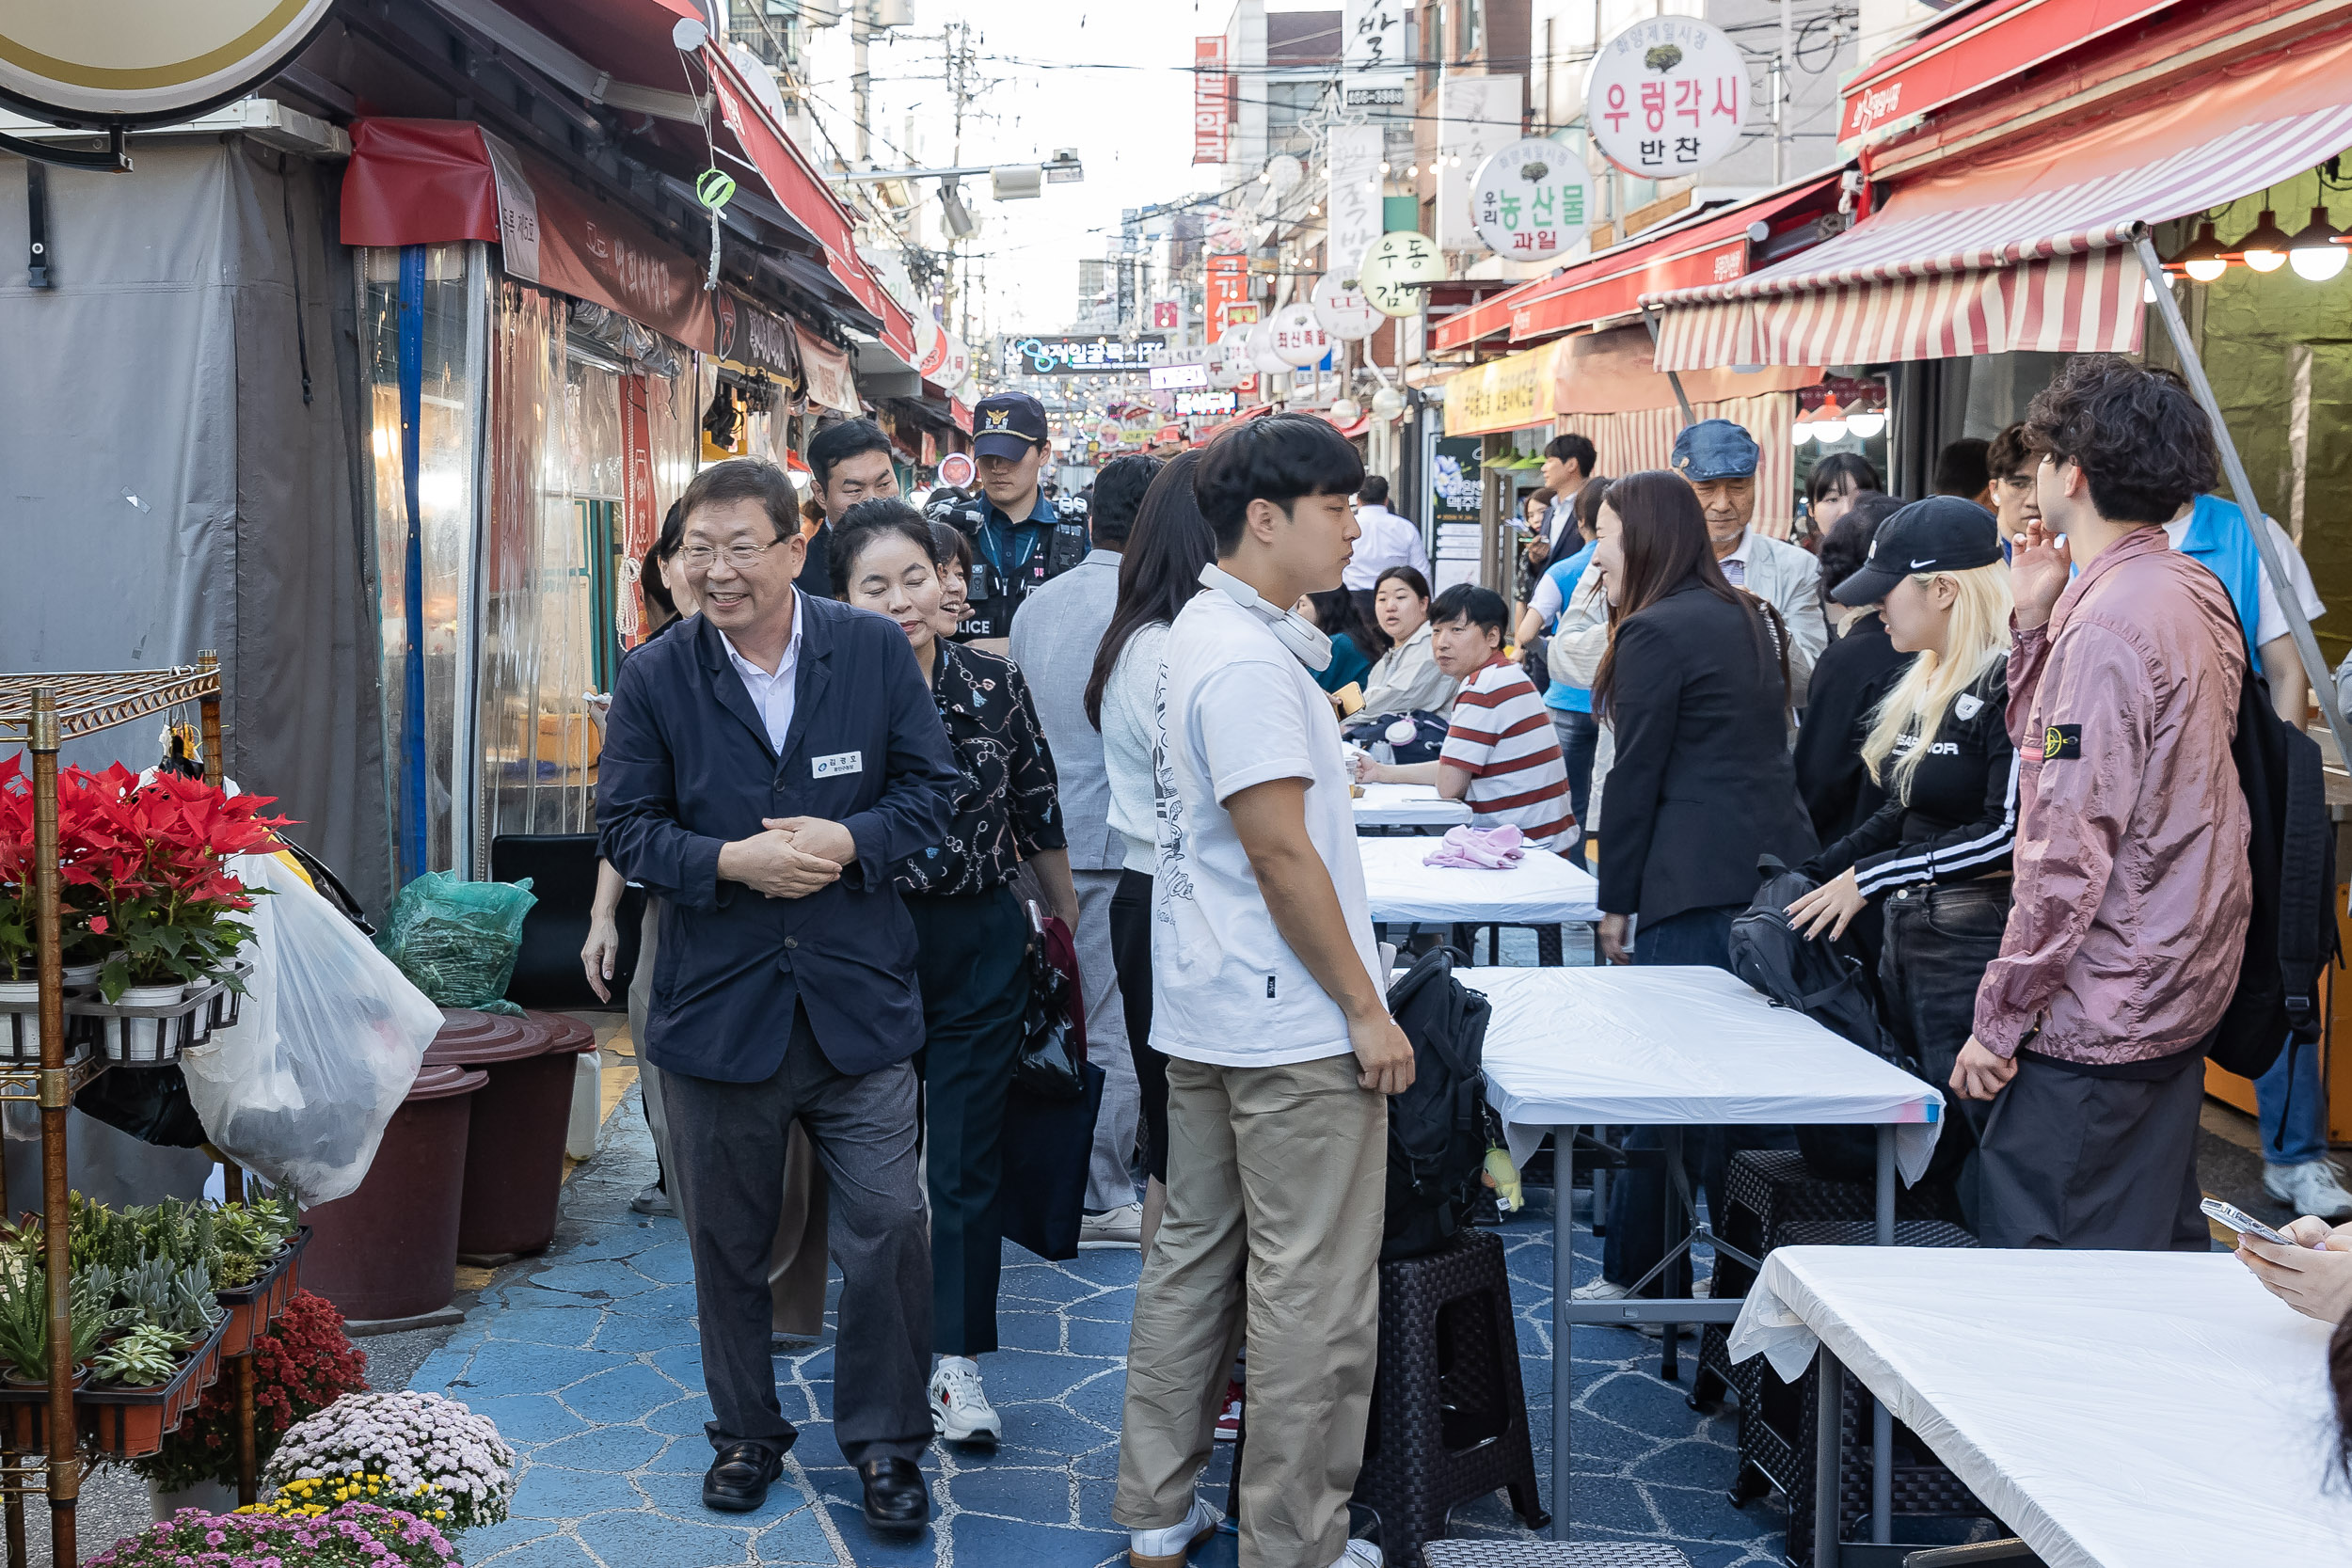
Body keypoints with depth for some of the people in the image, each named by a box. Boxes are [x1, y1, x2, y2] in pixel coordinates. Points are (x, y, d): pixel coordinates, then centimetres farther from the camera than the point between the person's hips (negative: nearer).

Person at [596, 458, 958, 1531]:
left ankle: (885, 1442, 20)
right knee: (728, 1242, 14)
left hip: (859, 999, 0)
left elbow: (932, 789, 2)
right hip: (716, 1003, 1)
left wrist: (851, 841, -17)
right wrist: (730, 861, -18)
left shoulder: (876, 652, -2)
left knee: (888, 1228, 1)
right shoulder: (655, 678, -2)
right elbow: (625, 828, -1)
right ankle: (745, 1433, 34)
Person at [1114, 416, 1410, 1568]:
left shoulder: (1202, 632, 12)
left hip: (1206, 1015, 10)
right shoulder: (1247, 661, -20)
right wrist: (1367, 1010, -17)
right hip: (1292, 1030, -10)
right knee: (1316, 1296, 0)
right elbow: (1281, 853, -22)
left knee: (1195, 1255, 15)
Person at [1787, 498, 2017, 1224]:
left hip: (1979, 948, -9)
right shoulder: (1924, 681, 13)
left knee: (1972, 1159, -5)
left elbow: (2010, 833, -21)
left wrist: (1872, 878, -17)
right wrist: (1806, 880, 17)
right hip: (1906, 936, 9)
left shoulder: (2012, 681, -15)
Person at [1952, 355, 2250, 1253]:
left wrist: (2000, 1014, -17)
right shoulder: (2193, 591, 11)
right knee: (2156, 1240, 18)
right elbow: (2044, 742, 19)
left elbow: (2071, 849, -23)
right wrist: (2036, 622, 10)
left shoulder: (2109, 623, -20)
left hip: (2099, 1011, -10)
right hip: (2182, 978, 10)